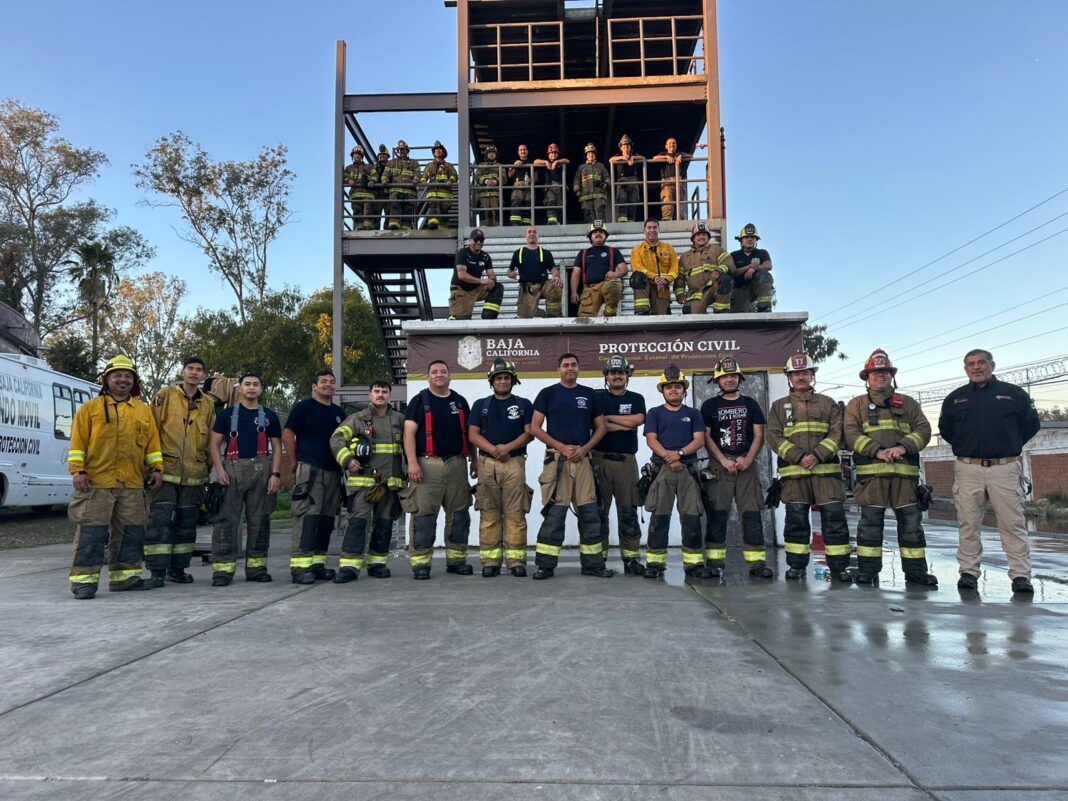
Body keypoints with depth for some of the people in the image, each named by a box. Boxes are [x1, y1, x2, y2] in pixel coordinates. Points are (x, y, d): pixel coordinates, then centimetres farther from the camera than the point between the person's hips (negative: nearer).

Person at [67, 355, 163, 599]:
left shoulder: (144, 411, 14)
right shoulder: (91, 408, 5)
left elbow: (152, 442, 14)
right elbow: (78, 442, 1)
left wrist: (156, 468, 5)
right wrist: (78, 471, -7)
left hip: (132, 483, 4)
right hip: (96, 481, -4)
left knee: (130, 531, 8)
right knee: (92, 531, -5)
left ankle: (124, 576, 18)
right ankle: (84, 580, 0)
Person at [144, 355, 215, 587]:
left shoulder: (208, 403, 12)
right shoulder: (166, 395, 1)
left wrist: (209, 466, 14)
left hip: (194, 474, 4)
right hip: (166, 470, -4)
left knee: (187, 523, 9)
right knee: (160, 520, -7)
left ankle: (177, 568, 19)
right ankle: (157, 571, 1)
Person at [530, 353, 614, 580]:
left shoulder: (589, 394, 13)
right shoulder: (548, 393, 5)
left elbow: (600, 427, 13)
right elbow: (535, 428, 1)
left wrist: (584, 448, -4)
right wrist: (562, 447, -9)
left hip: (582, 459, 3)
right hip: (556, 458, -3)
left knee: (589, 512, 4)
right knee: (554, 513, -5)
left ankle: (593, 564, 12)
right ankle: (545, 565, 2)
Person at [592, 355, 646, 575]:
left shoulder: (636, 399, 13)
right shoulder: (597, 397, 7)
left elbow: (638, 419, -7)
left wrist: (607, 418, -3)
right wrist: (626, 425, -7)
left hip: (627, 461, 2)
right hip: (600, 459, -1)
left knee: (628, 512, 2)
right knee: (599, 510, 0)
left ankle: (631, 559, 6)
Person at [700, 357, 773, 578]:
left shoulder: (750, 404, 13)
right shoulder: (710, 405, 9)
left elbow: (759, 435, 7)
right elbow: (706, 436, 2)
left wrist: (748, 459, -8)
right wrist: (724, 460, -10)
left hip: (746, 464, 1)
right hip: (718, 465, -1)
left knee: (752, 513, -2)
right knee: (717, 513, -3)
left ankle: (756, 561, -1)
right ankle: (714, 560, 0)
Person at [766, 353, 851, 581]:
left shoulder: (827, 404, 15)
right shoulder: (779, 406, 14)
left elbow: (836, 433, 4)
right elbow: (774, 437, 3)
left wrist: (818, 455, -12)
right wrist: (798, 457, -11)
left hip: (826, 469, 0)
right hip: (793, 472, 0)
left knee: (834, 516, -4)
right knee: (796, 518, 1)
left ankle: (839, 566, 4)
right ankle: (796, 565, 10)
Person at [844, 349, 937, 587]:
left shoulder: (908, 403, 18)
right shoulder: (857, 404, 12)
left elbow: (923, 429, 7)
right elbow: (852, 434, -1)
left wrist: (903, 446, -12)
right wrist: (876, 450, -16)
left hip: (905, 471, 2)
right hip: (870, 472, -2)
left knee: (911, 521, 2)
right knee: (870, 521, -2)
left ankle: (915, 571, 10)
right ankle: (868, 571, 5)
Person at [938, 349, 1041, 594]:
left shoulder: (1014, 394, 5)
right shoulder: (954, 398, 10)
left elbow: (1031, 424, 12)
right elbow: (945, 430, 21)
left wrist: (1009, 446, 11)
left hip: (1005, 469, -1)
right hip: (968, 470, 2)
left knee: (1013, 524, -2)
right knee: (968, 524, 3)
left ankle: (1021, 576, 3)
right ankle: (968, 572, 9)